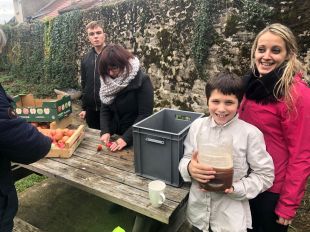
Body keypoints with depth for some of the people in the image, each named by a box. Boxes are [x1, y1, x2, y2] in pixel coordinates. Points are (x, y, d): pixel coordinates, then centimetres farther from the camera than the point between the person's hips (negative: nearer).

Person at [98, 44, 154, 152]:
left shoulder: (142, 80, -19)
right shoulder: (108, 80, -1)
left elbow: (145, 115, -21)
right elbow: (105, 109, 2)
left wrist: (126, 138, -26)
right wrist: (105, 131, -13)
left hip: (136, 139, -5)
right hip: (115, 136, 5)